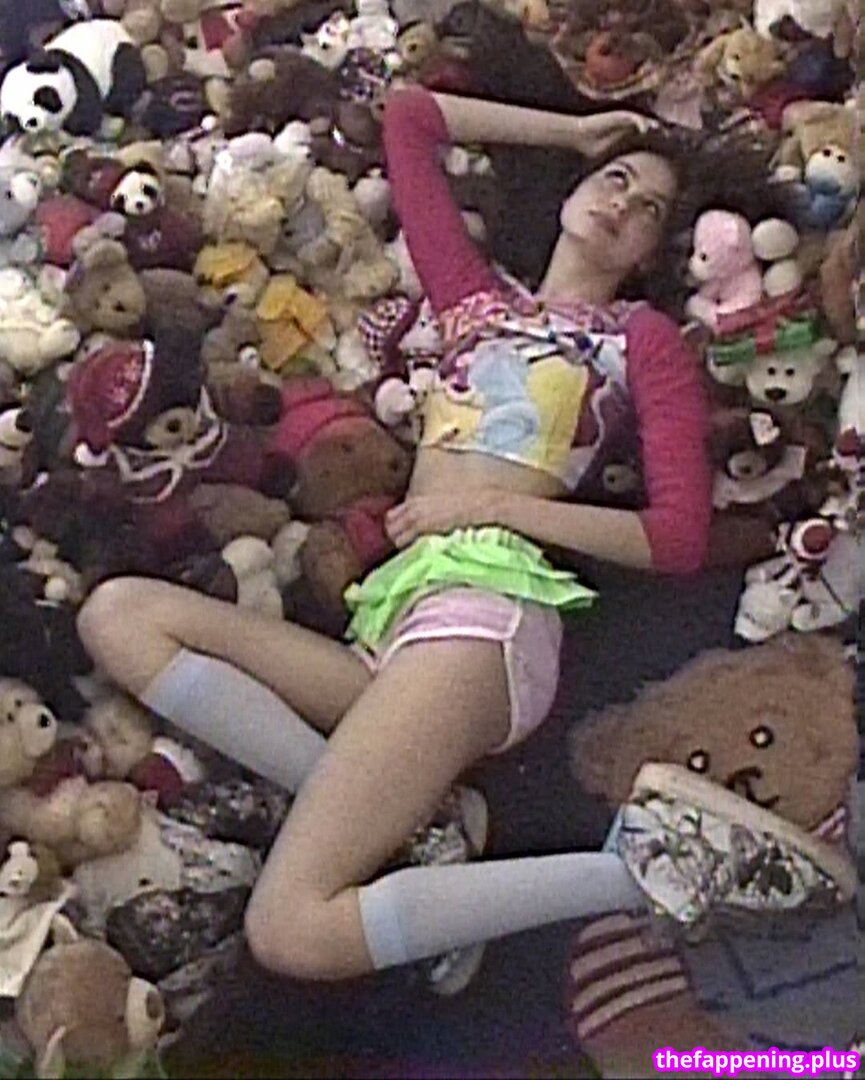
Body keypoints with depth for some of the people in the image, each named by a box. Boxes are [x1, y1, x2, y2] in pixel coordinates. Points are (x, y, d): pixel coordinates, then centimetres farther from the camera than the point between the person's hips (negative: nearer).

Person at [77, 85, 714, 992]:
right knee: (118, 612, -8)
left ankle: (640, 868, -13)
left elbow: (680, 538, -1)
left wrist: (492, 504, -6)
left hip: (486, 608, -7)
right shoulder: (477, 296, 25)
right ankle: (390, 811, -16)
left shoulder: (647, 339, 11)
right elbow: (409, 116, 32)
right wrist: (577, 132, 33)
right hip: (391, 617, 7)